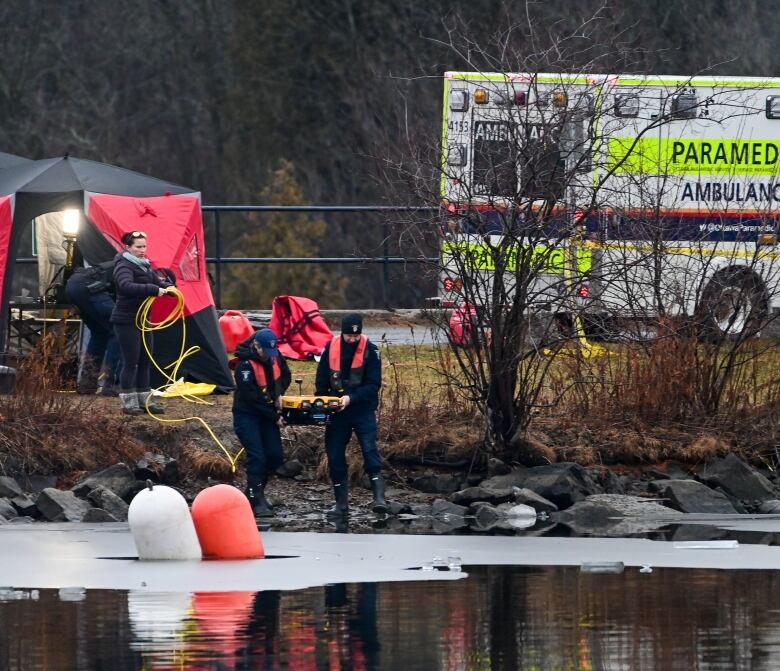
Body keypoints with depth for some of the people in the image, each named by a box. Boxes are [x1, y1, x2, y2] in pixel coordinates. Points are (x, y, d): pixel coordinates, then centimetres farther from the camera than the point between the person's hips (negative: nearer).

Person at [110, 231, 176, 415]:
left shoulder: (144, 266, 13)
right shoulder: (124, 266, -15)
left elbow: (157, 281, 12)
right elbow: (127, 286, -33)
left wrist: (169, 288, -12)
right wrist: (154, 290, -39)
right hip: (126, 322, -9)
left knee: (145, 361, 10)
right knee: (131, 361, -7)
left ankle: (145, 401, 16)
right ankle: (128, 404, -2)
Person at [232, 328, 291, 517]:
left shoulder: (274, 356, -4)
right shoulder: (245, 365, -25)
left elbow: (285, 376, 15)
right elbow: (252, 398, -24)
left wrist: (279, 395, -4)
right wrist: (275, 417, -17)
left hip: (267, 413, 7)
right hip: (247, 414, -7)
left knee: (275, 456, 4)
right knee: (257, 457, -15)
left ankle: (254, 492, 21)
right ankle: (257, 501, -11)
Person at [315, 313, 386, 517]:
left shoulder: (370, 350, -8)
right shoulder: (331, 348, 1)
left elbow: (374, 384, -11)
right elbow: (321, 381, 9)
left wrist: (351, 398, -23)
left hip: (363, 410, -4)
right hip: (336, 411, 4)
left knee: (370, 450, -17)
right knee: (335, 456, 4)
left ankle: (379, 499, -23)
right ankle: (341, 504, 12)